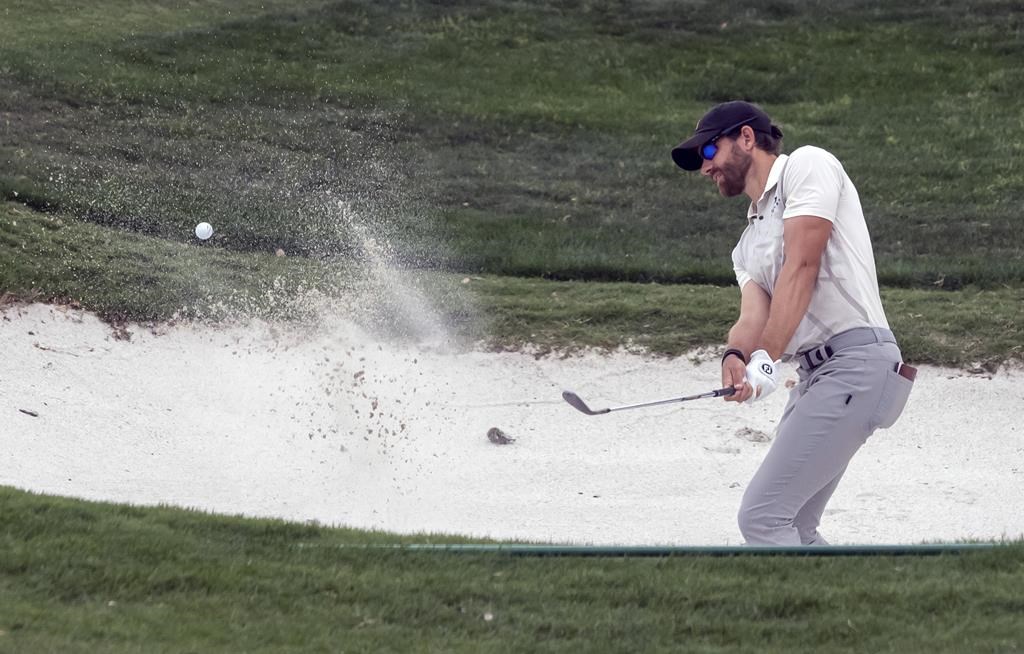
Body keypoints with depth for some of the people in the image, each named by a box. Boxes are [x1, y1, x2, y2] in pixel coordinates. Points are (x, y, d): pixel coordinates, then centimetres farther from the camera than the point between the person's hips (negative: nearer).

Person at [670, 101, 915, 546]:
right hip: (816, 373, 9)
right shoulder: (748, 244, 25)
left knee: (762, 517, -14)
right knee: (791, 529, 11)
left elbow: (802, 266, -12)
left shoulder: (806, 165, 1)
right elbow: (754, 317, 7)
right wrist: (736, 357, -17)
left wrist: (767, 358, -20)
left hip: (857, 361, -9)